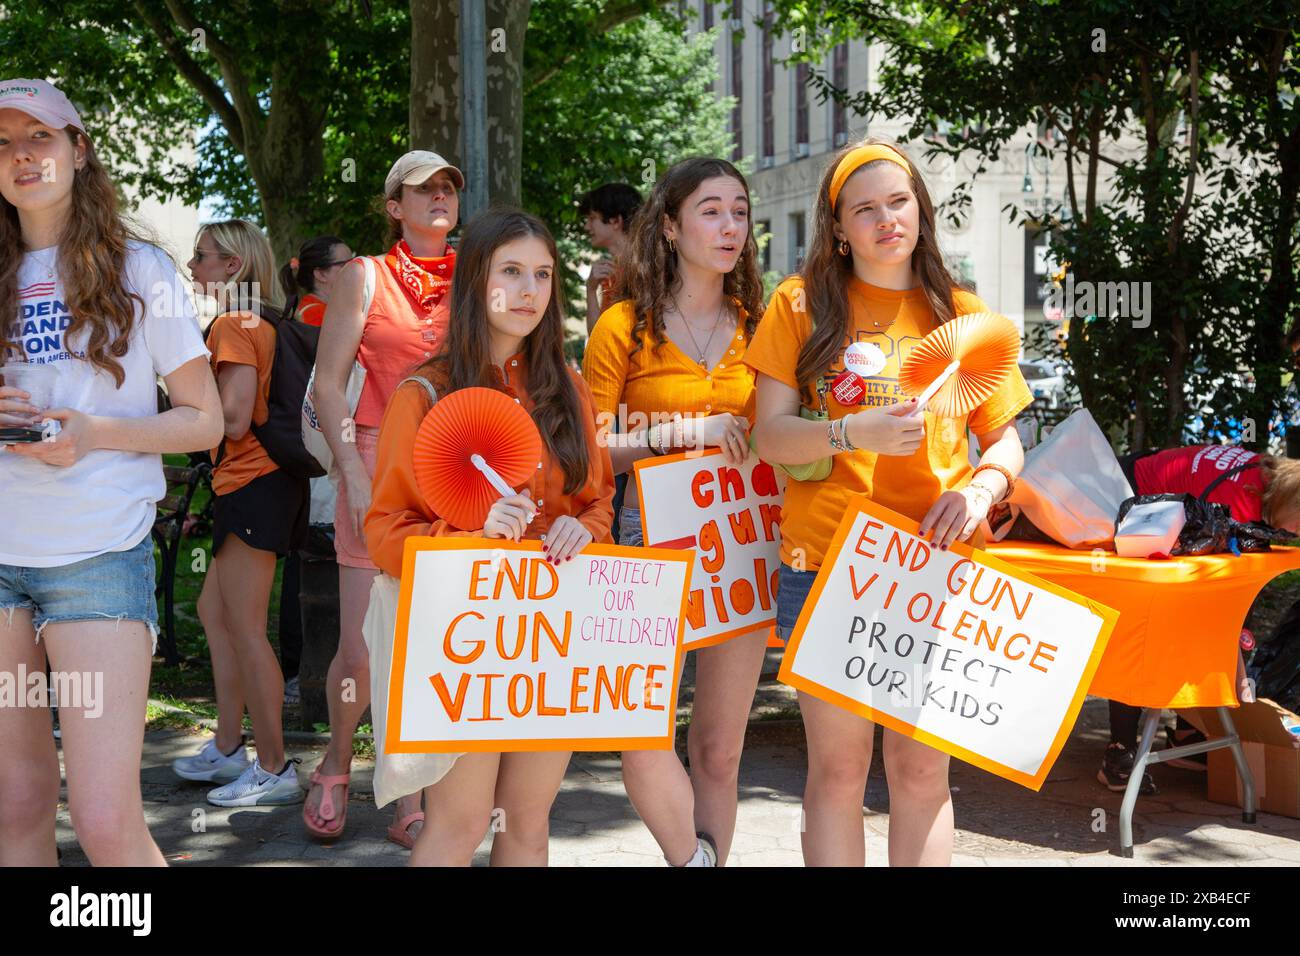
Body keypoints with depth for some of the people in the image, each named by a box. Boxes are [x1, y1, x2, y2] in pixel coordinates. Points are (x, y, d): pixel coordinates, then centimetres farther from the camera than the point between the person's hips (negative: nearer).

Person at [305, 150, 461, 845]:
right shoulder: (366, 277, 4)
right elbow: (328, 383, 0)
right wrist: (356, 477, -10)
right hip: (379, 461, -2)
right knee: (361, 649, -4)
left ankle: (410, 805, 13)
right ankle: (336, 766, 26)